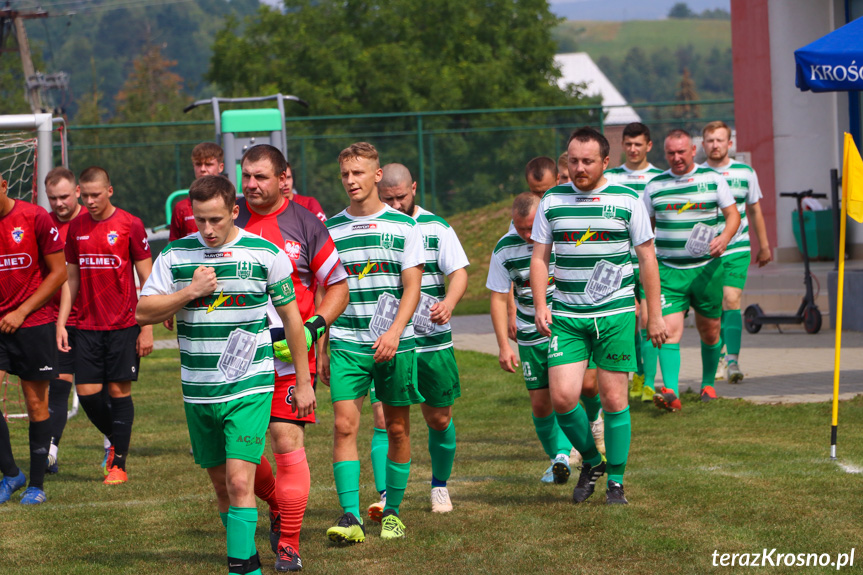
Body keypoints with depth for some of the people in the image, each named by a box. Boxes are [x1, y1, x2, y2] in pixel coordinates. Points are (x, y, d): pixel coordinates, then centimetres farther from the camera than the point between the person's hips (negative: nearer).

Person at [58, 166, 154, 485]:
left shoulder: (130, 225, -5)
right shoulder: (76, 228, 8)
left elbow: (147, 278, -3)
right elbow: (71, 278, 15)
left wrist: (147, 328, -7)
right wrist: (61, 323, 7)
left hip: (123, 326, -4)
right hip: (87, 326, 4)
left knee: (119, 390, -3)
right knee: (87, 392, 0)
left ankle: (119, 464, 6)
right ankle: (117, 443, 25)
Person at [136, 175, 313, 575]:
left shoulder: (266, 254, -2)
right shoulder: (174, 255, 3)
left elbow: (291, 316, 5)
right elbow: (141, 312, 1)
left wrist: (303, 381, 6)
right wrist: (190, 292, -13)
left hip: (249, 388, -4)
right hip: (197, 391, 4)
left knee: (239, 482, -15)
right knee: (221, 483, 12)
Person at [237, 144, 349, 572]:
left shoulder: (304, 224, -1)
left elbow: (338, 287, 5)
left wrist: (312, 328, -10)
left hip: (290, 357, -3)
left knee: (288, 442, -9)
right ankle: (277, 506, 32)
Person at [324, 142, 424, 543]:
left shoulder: (404, 226, 2)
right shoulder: (330, 229, 8)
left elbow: (412, 286, -2)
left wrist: (394, 332, -16)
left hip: (396, 344, 0)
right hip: (346, 344, 0)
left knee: (397, 428, 6)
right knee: (344, 424, -13)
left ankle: (392, 511, 19)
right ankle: (350, 517, -16)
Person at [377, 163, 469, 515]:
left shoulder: (436, 228, 1)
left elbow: (459, 273, -5)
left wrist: (448, 303, -25)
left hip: (432, 341, 1)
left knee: (439, 419, 8)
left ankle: (440, 485, 29)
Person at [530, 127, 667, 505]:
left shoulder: (627, 201, 1)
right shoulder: (552, 201, 6)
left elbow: (647, 259, 5)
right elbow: (539, 258, 11)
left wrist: (655, 314, 3)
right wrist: (540, 305, -2)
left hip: (615, 314, -2)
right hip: (566, 317, 2)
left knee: (613, 398, -1)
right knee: (562, 397, -9)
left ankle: (616, 480, 13)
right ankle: (591, 461, 16)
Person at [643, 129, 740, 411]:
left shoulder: (712, 179, 2)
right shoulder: (655, 185, 7)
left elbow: (733, 214, 3)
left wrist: (724, 238, -17)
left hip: (706, 268, 0)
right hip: (668, 271, 0)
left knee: (710, 332, 10)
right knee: (669, 330, -15)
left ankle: (708, 384, 32)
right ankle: (671, 392, -25)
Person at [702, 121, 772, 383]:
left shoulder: (745, 173, 5)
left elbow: (755, 211, 15)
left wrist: (764, 246, 19)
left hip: (736, 250, -1)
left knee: (731, 302, -13)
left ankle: (733, 361, -16)